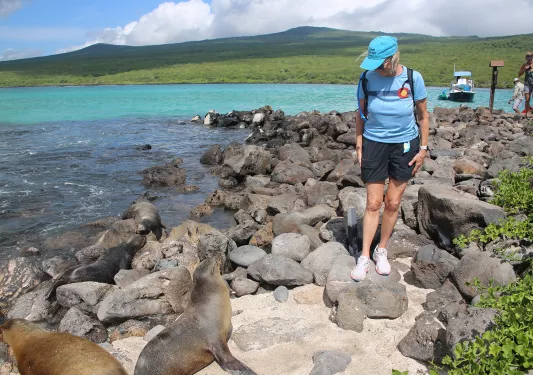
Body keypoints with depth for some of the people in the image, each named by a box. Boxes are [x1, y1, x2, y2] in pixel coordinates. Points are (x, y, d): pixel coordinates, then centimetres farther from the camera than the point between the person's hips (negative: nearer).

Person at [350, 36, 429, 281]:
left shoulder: (413, 78, -12)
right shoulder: (368, 78, -10)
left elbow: (423, 116, -1)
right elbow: (360, 114, 2)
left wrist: (423, 149, -2)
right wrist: (358, 146, -1)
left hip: (404, 145, 0)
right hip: (374, 144, 0)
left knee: (393, 203, 8)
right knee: (373, 204, 1)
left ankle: (381, 251, 27)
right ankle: (364, 257, 12)